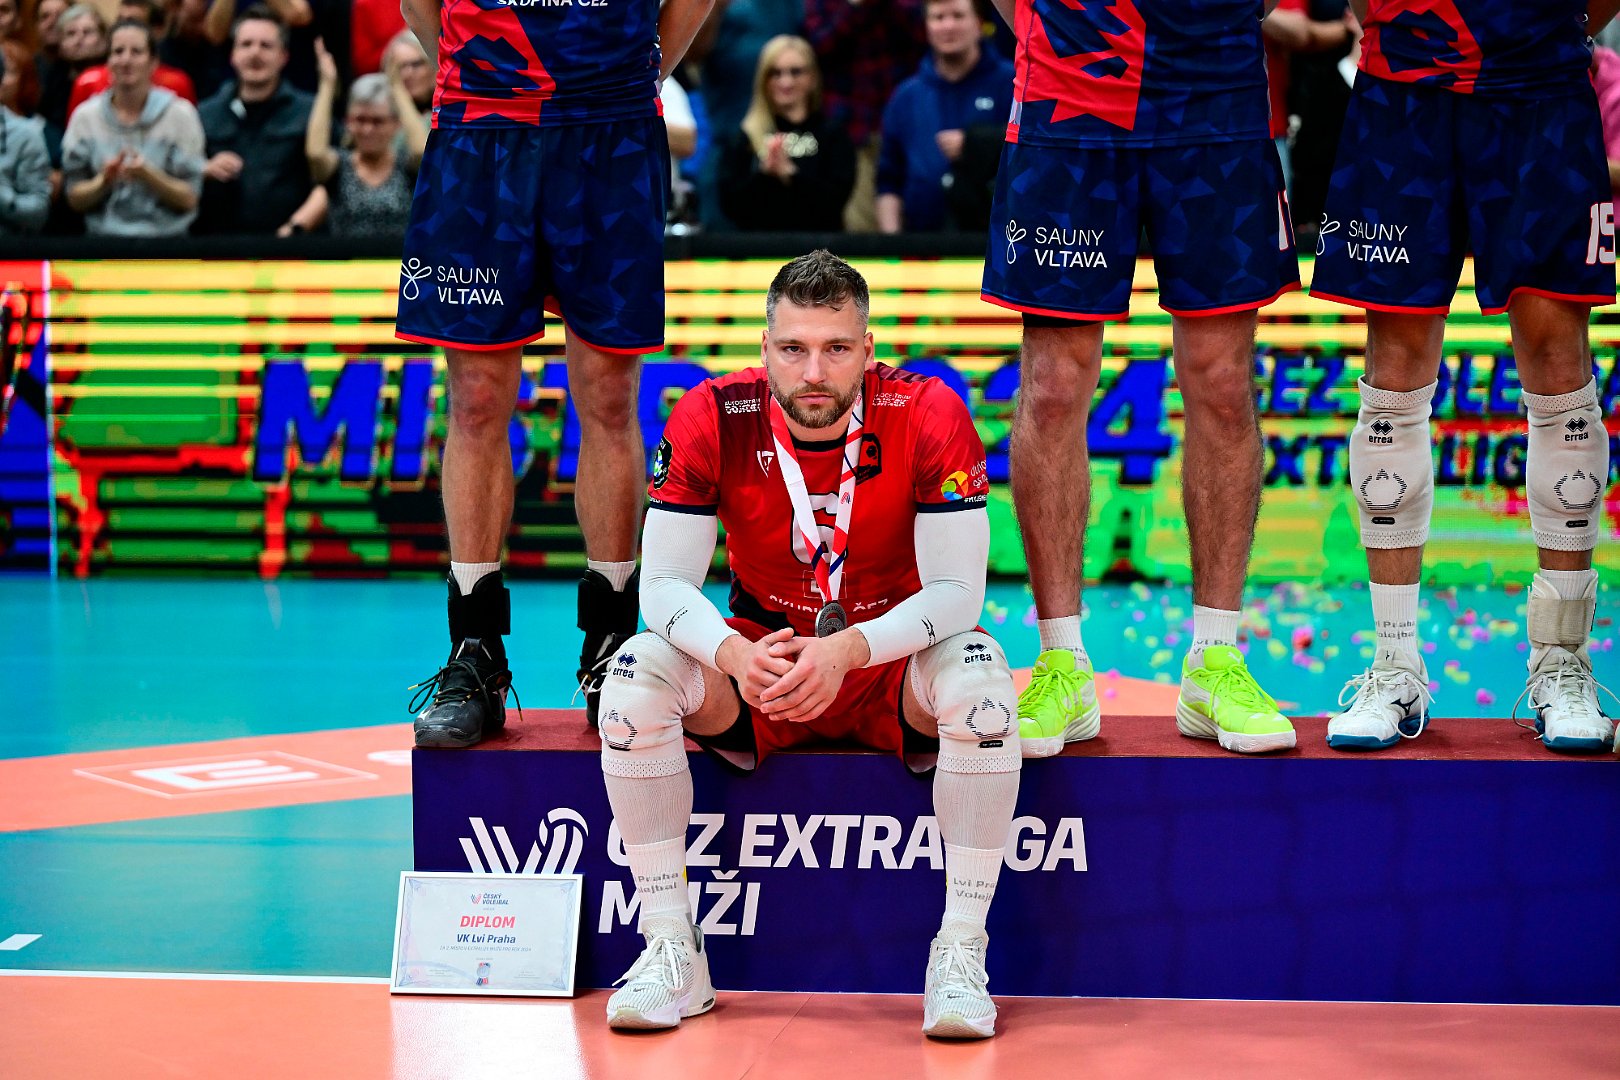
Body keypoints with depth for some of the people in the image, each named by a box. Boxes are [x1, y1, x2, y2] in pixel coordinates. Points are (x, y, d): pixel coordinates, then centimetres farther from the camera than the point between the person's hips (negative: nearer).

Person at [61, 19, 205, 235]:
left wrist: (148, 175, -15)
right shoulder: (85, 116, 7)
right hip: (104, 235, 1)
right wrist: (104, 181, -12)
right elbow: (74, 198, 7)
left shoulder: (180, 114, 1)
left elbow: (189, 199, 0)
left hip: (166, 235, -1)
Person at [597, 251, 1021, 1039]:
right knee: (637, 672, -26)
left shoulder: (928, 415, -19)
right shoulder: (711, 419, -15)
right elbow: (664, 584, -16)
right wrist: (732, 655, -37)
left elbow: (958, 590, -21)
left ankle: (961, 952, -22)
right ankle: (672, 952, -16)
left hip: (893, 669, -1)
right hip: (755, 659, 2)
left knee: (978, 675, -33)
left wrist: (847, 651, -38)